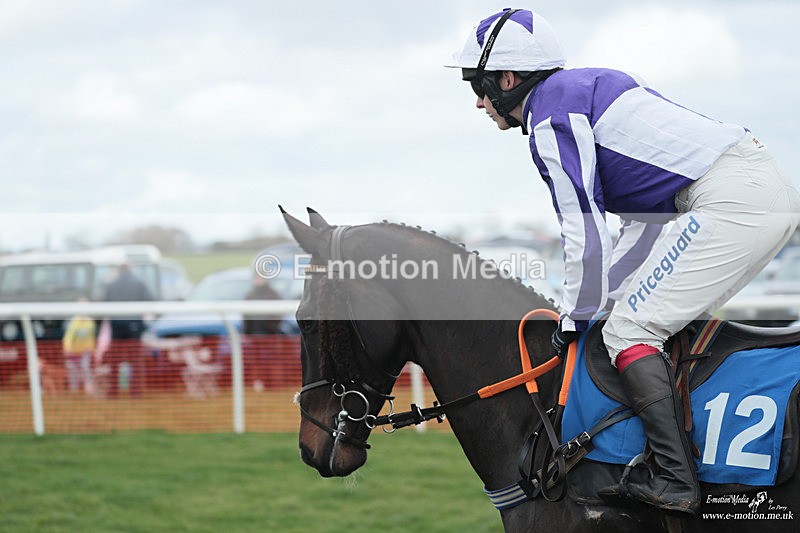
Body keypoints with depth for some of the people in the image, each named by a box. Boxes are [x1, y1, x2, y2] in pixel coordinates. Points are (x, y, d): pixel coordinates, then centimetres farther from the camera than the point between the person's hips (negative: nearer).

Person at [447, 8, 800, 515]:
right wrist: (604, 294, 26)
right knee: (670, 320, 19)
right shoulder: (584, 87, 25)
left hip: (729, 201, -10)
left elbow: (585, 234, -8)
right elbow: (648, 216, 27)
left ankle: (677, 482, -16)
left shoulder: (550, 116, -3)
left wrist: (574, 317, 4)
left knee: (628, 330, -8)